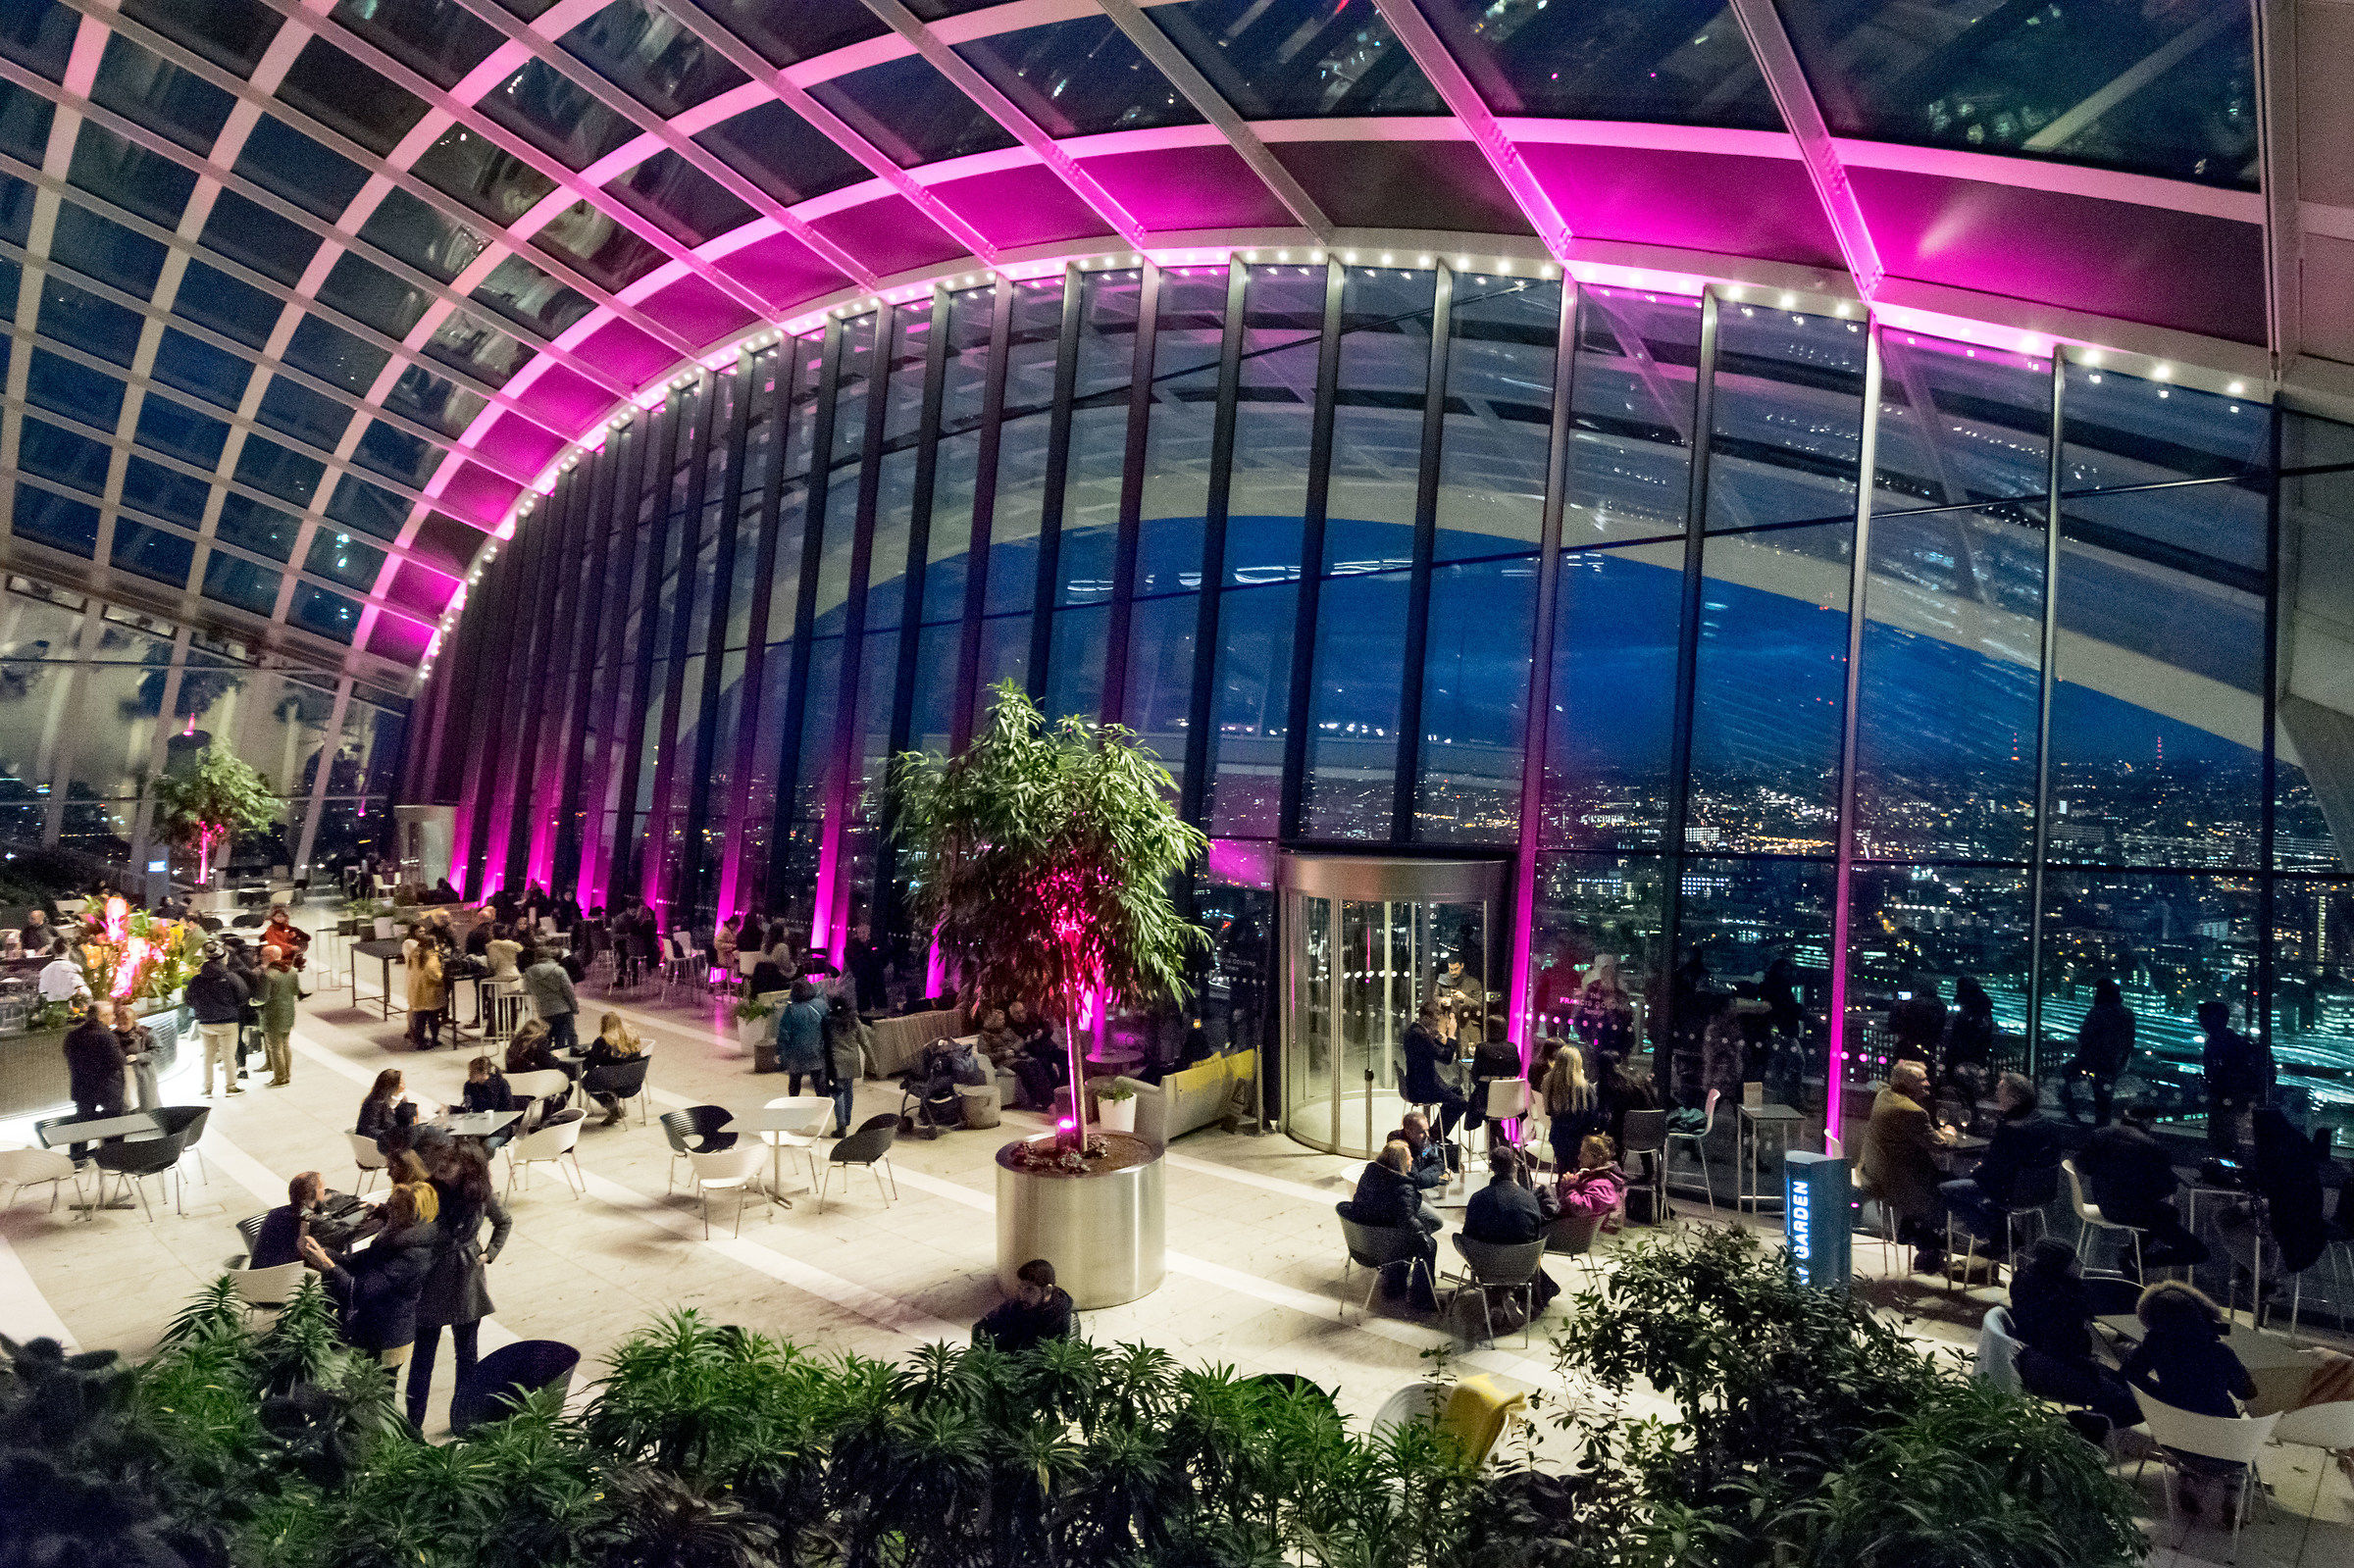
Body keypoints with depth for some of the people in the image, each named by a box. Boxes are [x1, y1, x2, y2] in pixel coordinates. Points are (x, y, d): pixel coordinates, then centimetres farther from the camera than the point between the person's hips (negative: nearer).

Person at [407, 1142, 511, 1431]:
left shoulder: (482, 1193, -10)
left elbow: (504, 1222, 9)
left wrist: (490, 1253, 2)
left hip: (467, 1280, 2)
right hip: (430, 1281, -2)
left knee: (468, 1354, 15)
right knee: (423, 1356, 6)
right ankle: (413, 1425, 22)